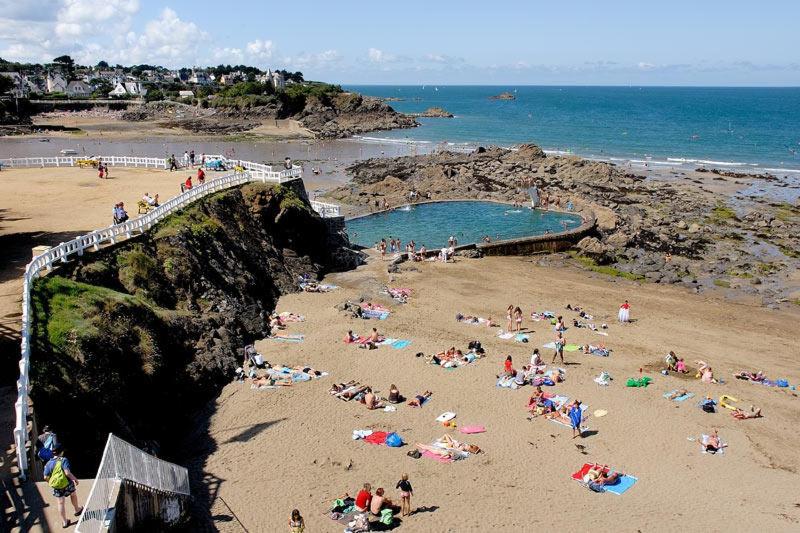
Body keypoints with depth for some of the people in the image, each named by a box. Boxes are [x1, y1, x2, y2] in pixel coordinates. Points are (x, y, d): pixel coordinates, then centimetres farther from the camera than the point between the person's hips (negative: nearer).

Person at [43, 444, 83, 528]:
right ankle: (77, 510, 47)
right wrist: (75, 479, -14)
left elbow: (46, 477, -3)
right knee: (73, 495, 27)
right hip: (67, 483, -2)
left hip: (56, 486, 2)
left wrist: (51, 482, 16)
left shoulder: (49, 463, -3)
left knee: (61, 503, 11)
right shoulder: (64, 460, -16)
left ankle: (64, 522, 18)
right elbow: (67, 473, -26)